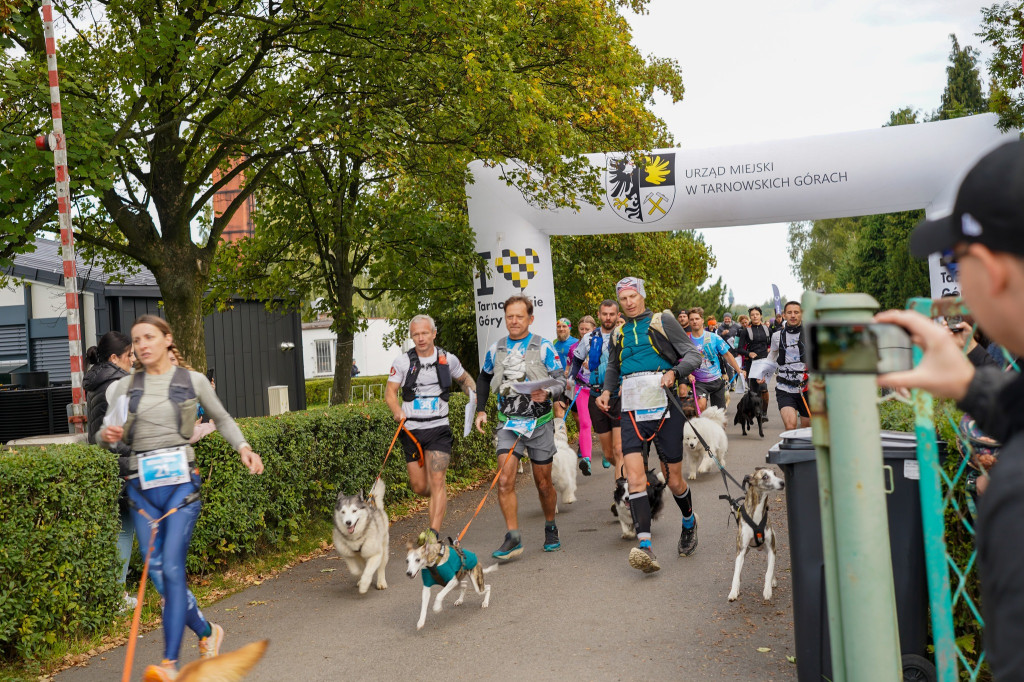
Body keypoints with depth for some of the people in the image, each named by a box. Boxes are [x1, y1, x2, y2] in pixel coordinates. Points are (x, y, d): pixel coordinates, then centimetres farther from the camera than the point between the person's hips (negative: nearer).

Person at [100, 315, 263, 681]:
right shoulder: (125, 386, 8)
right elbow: (112, 436, 13)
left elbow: (222, 418, 16)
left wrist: (243, 448, 2)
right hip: (141, 486, 3)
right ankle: (207, 632, 24)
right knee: (156, 571, 2)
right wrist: (108, 437, -11)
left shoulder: (193, 380, 3)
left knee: (172, 568, -12)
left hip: (180, 481, -3)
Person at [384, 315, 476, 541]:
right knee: (419, 487, 5)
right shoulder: (402, 361, 0)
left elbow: (464, 378, 21)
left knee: (436, 482, -13)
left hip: (438, 429, -1)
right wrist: (398, 412, -17)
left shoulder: (448, 359, 3)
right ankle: (438, 501, 40)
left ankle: (434, 534, -11)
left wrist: (473, 393, 1)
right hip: (411, 429, 1)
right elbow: (390, 392, 3)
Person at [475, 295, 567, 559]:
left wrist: (547, 392, -29)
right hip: (509, 423, 2)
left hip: (540, 423, -2)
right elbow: (484, 379, 22)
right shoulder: (495, 350, 5)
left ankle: (551, 529, 32)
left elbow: (560, 379, -7)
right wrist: (480, 410, 14)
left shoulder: (544, 347, -5)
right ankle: (513, 539, -9)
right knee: (505, 480, -14)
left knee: (544, 483, 9)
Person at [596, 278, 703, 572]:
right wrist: (606, 391, 12)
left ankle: (689, 521, 38)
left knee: (674, 481, 7)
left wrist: (674, 372, -17)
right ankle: (645, 547, -21)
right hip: (633, 412, 3)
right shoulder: (619, 334, 18)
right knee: (634, 478, -16)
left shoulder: (663, 321, 5)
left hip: (665, 407, -3)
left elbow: (693, 354, 3)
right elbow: (613, 366, 32)